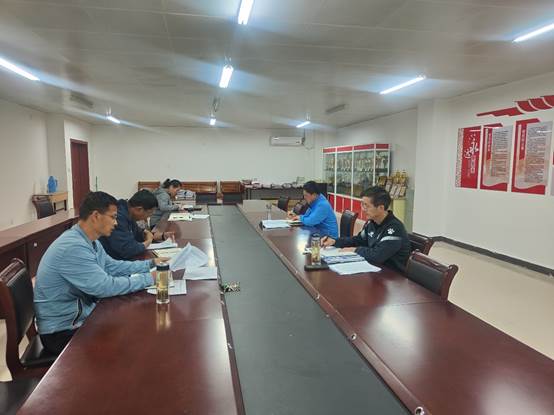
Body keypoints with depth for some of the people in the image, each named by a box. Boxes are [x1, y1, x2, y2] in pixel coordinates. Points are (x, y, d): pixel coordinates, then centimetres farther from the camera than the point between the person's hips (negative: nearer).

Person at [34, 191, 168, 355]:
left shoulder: (90, 241, 2)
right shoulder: (73, 247, -28)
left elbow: (112, 266, 15)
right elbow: (105, 287, -28)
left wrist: (150, 263, 6)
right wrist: (148, 279, -20)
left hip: (81, 315, 8)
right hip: (63, 331, -8)